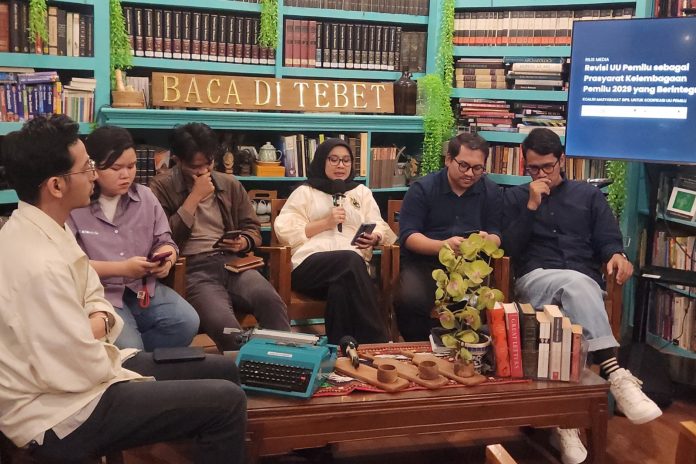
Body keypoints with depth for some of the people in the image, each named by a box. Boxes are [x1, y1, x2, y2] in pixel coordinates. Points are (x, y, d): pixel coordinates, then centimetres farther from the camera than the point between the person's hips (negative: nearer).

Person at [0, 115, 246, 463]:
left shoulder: (44, 229, 4)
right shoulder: (39, 264, -28)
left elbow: (94, 300, 13)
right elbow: (80, 369, -27)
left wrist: (98, 323, -9)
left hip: (80, 368, 10)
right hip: (61, 414, -10)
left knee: (222, 369, 13)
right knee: (227, 401, -16)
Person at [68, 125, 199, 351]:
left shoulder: (145, 197, 10)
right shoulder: (73, 206, -7)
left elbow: (164, 241, 13)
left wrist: (166, 259, -12)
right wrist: (122, 268, -19)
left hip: (144, 287, 6)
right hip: (100, 294, -5)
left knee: (187, 323, -18)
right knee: (128, 349, -28)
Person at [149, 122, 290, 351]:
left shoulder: (230, 184, 18)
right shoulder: (161, 187, 6)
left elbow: (253, 229, 23)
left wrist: (243, 242, -1)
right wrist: (195, 196, -5)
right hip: (192, 268, -3)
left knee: (272, 302, -30)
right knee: (222, 323, -35)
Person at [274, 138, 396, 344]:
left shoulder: (362, 192, 31)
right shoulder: (304, 192, 21)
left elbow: (380, 228, 19)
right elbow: (284, 231, 7)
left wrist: (374, 238, -6)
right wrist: (325, 223, -2)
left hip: (353, 263, 2)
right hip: (310, 263, -2)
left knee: (341, 288, -38)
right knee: (350, 259, -37)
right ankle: (376, 342, -38)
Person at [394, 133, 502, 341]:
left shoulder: (491, 191, 10)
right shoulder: (422, 189, 1)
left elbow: (497, 236, 8)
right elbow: (408, 236, -7)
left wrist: (488, 240, -19)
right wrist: (442, 245, -25)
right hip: (423, 263, -2)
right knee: (410, 300, -32)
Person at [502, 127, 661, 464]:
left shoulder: (588, 195, 23)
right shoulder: (515, 197, 19)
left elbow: (608, 239, 12)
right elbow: (509, 248, 5)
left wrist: (616, 255, -13)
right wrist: (532, 205, -3)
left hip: (584, 285, 2)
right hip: (535, 281, -1)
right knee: (575, 282, -39)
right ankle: (615, 374, -51)